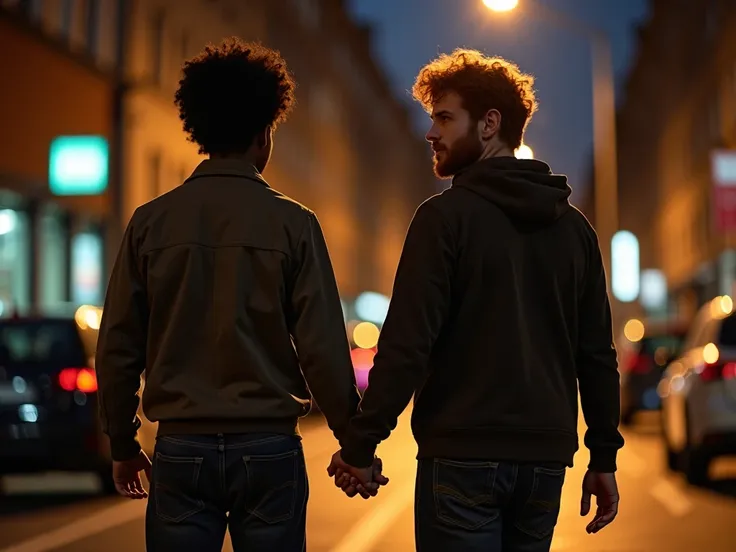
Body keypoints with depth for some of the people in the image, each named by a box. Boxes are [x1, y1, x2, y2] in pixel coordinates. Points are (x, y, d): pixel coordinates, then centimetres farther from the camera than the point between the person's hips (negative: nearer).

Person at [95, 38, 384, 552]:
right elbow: (323, 348, -8)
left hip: (180, 450, 2)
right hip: (268, 448, -1)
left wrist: (123, 444, 14)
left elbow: (118, 347, 3)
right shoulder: (292, 224, -5)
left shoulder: (151, 221, 1)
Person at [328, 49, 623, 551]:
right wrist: (604, 458, 16)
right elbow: (597, 354, 11)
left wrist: (360, 446, -9)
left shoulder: (446, 216, -8)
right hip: (545, 458, 6)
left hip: (462, 457, -6)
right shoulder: (574, 226, 9)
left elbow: (407, 345, -14)